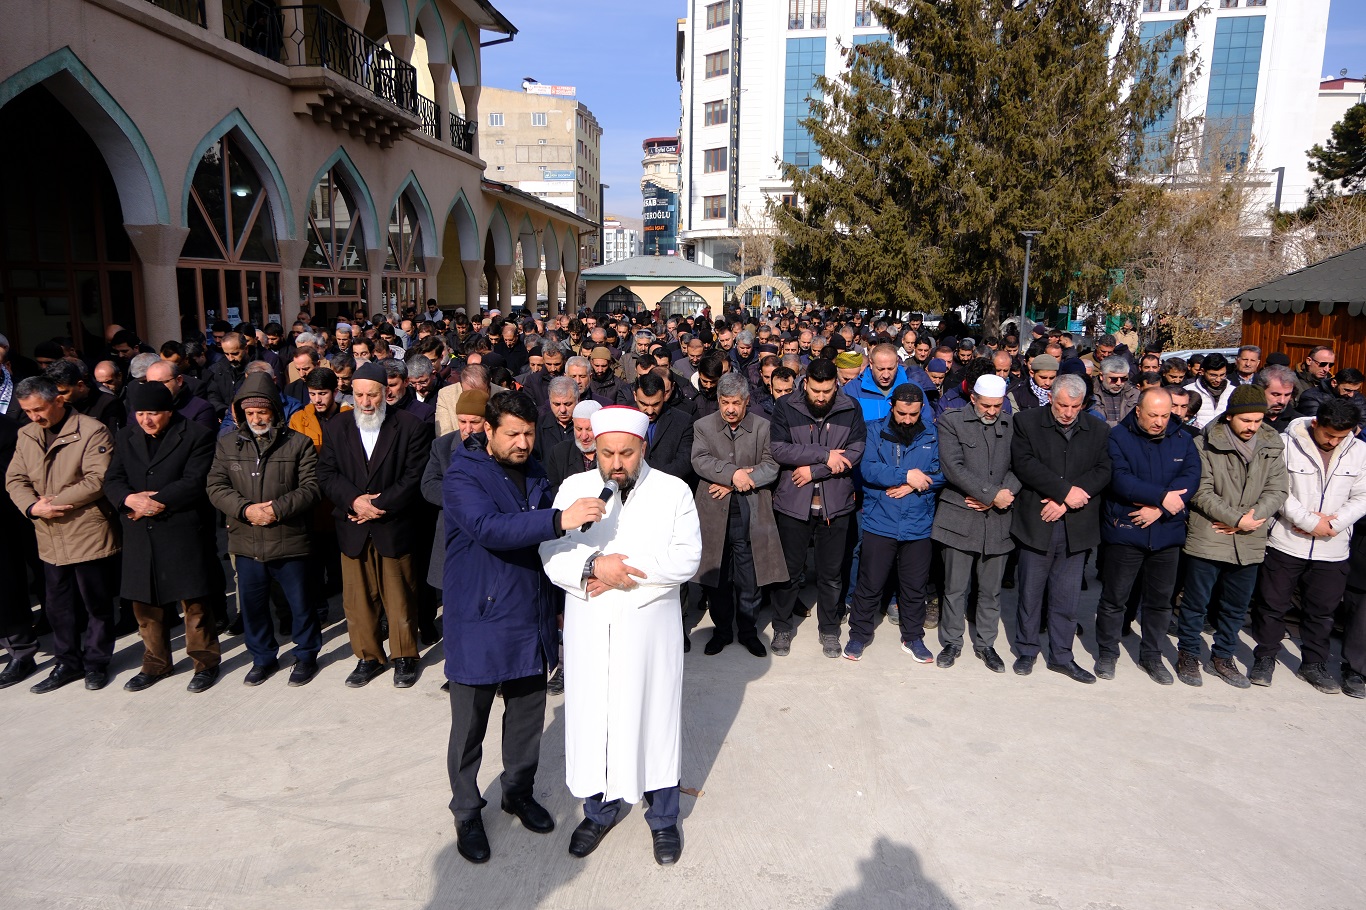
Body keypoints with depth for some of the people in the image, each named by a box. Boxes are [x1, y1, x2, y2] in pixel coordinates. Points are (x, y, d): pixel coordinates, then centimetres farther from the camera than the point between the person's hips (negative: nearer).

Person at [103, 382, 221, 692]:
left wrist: (156, 503, -15)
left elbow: (194, 482, -12)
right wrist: (131, 499, -15)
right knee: (145, 602, 13)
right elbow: (112, 480, 5)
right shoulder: (125, 437, 13)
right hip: (139, 536, 5)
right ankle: (156, 664, 29)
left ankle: (205, 662, 15)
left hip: (183, 533, -5)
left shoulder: (196, 436, -4)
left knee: (193, 600, 1)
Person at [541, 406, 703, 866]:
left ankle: (663, 817, 30)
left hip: (651, 624, -1)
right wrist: (594, 565, -23)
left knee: (654, 715, 9)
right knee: (592, 714, 11)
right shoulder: (573, 489, 2)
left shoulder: (673, 491, -3)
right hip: (589, 627, 2)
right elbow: (552, 555, -4)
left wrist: (621, 570, -16)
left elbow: (686, 559, -12)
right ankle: (599, 810, 34)